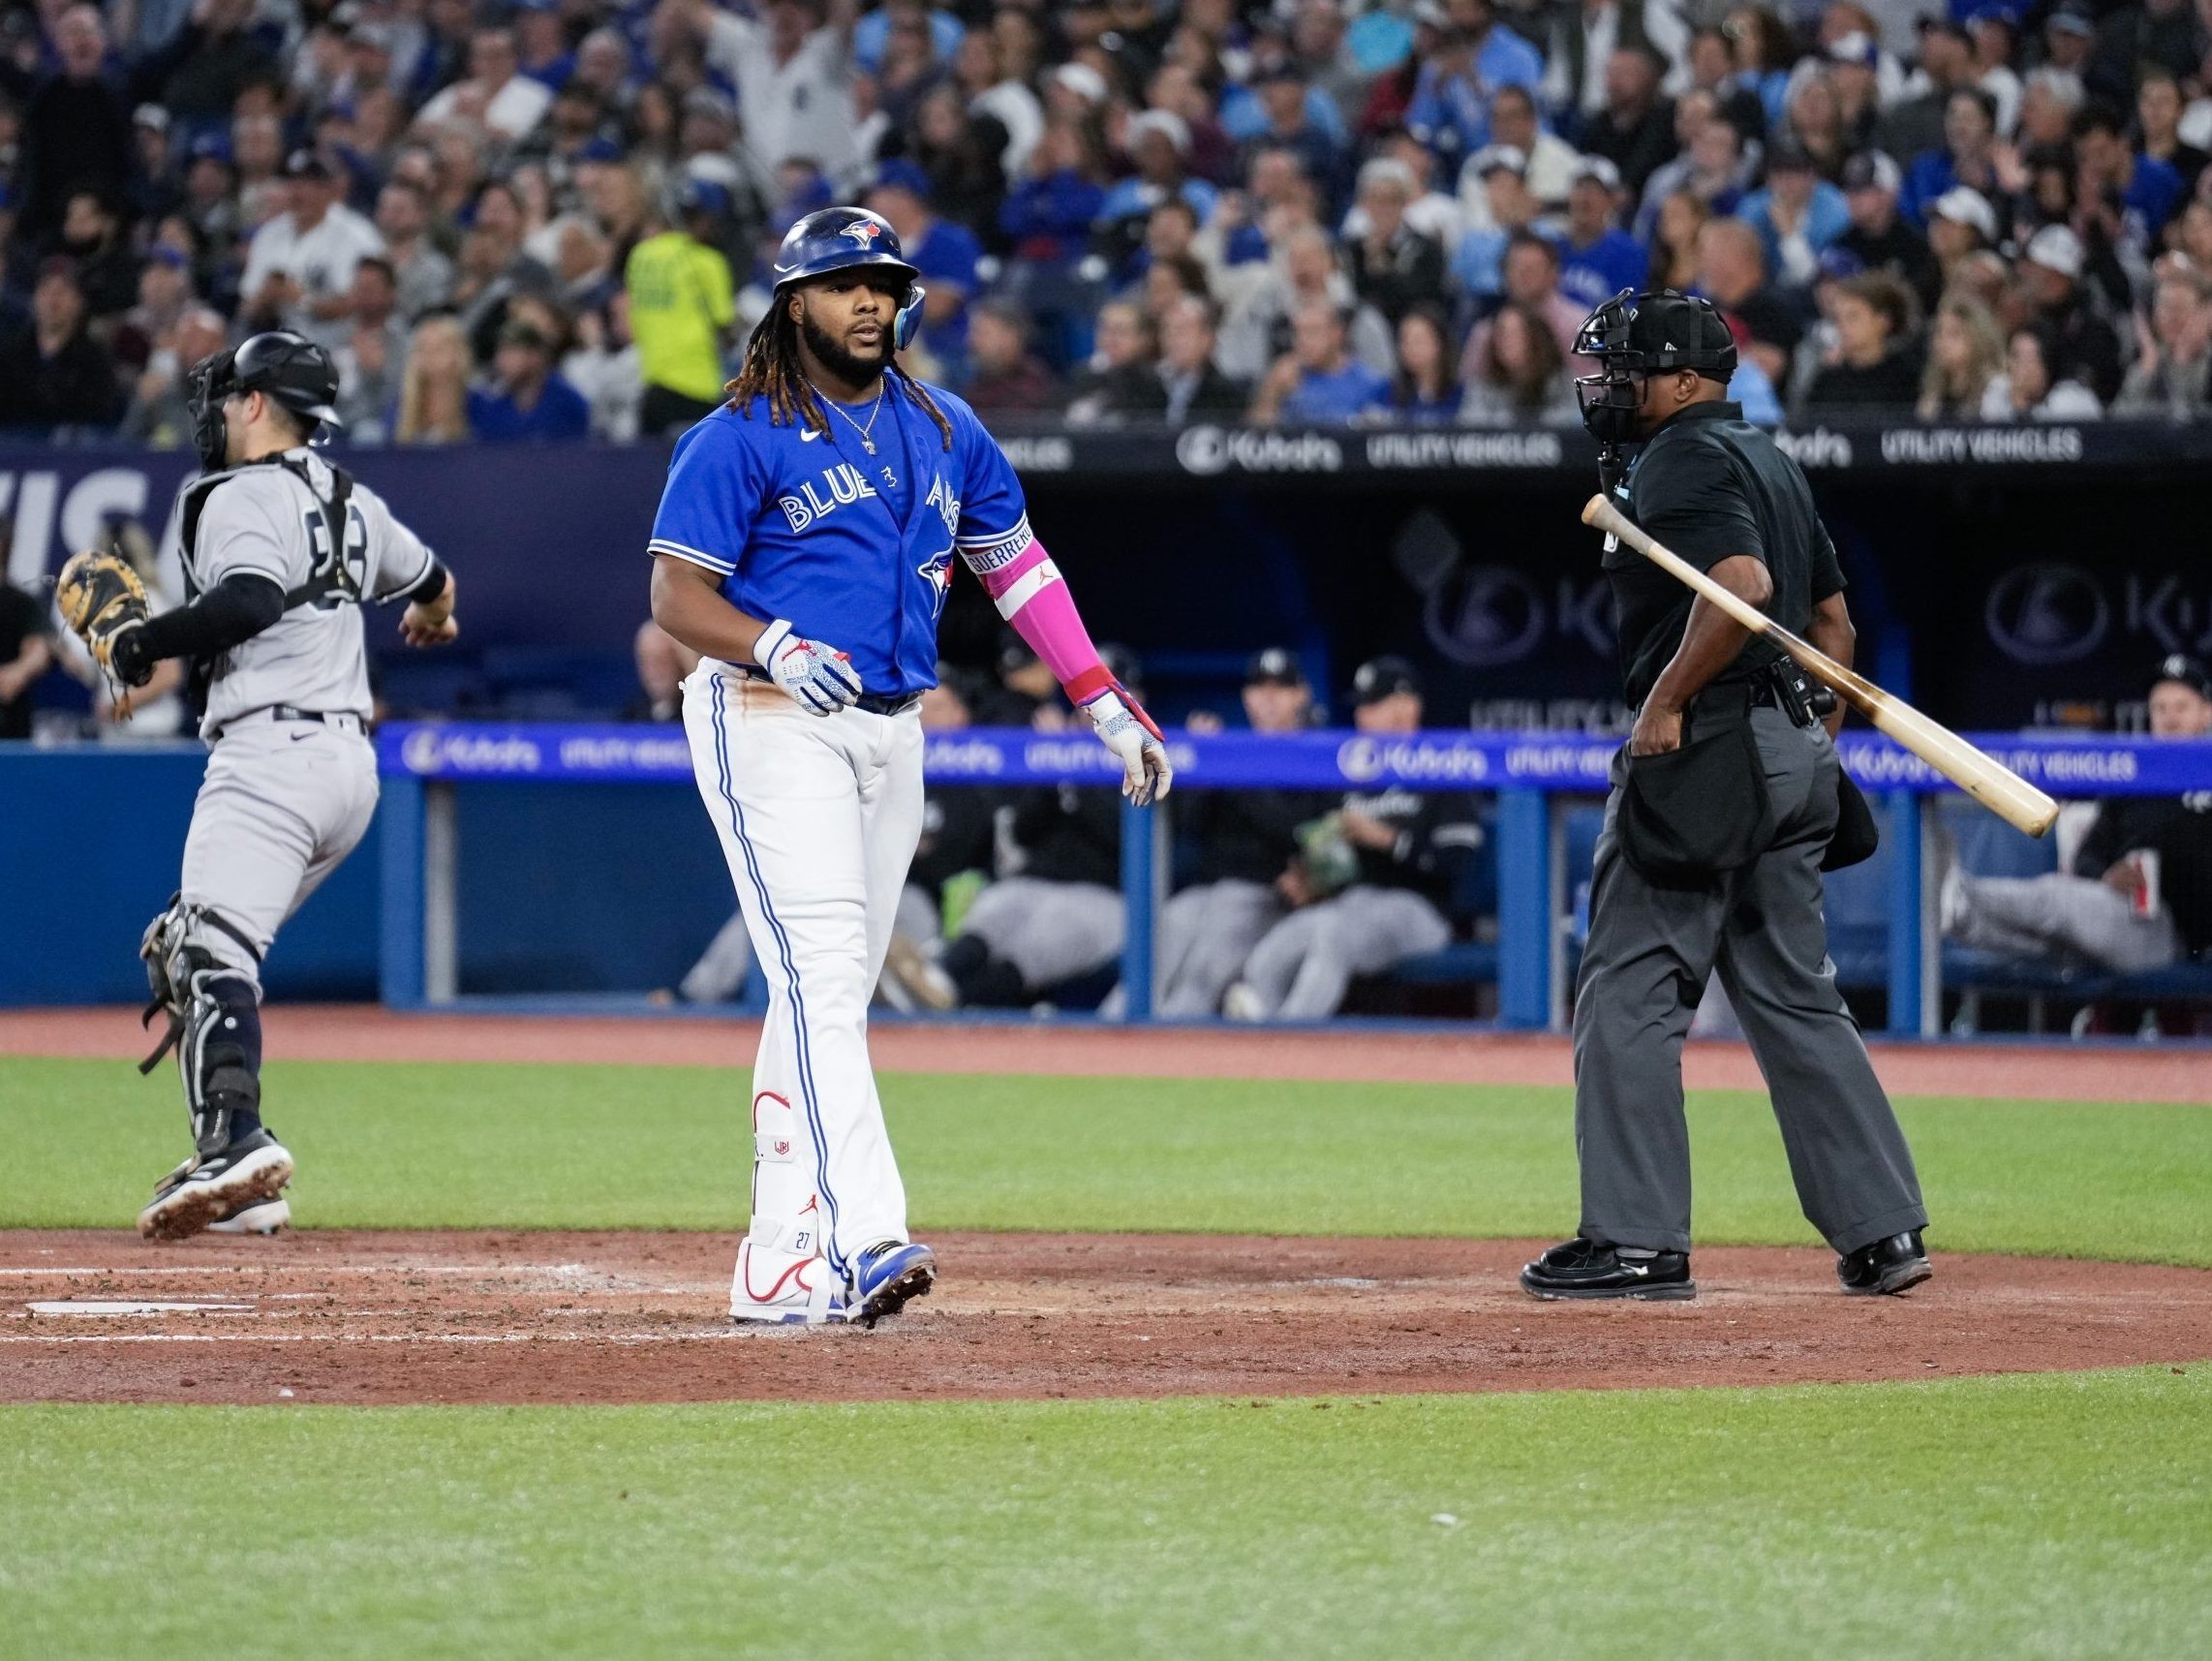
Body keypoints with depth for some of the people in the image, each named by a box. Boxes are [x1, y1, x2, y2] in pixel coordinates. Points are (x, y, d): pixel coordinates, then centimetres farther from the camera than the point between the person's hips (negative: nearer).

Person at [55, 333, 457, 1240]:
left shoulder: (241, 496, -5)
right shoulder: (351, 502, 21)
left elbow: (252, 598, -24)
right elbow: (428, 579, 39)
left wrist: (142, 639, -14)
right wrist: (431, 615, 62)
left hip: (271, 751, -9)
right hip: (351, 764, 9)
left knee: (212, 950, -21)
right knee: (176, 949, 15)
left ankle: (236, 1139, -43)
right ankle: (237, 1179, 3)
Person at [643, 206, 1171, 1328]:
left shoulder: (944, 431, 13)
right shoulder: (741, 438, -5)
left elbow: (1016, 563, 20)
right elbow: (676, 597, -9)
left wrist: (1105, 705, 14)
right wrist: (776, 647, -28)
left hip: (891, 732, 7)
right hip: (770, 722, -7)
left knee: (834, 999, 6)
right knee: (821, 978, -18)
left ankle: (782, 1260, 8)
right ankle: (859, 1236, -30)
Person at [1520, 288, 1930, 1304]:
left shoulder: (1682, 459, -10)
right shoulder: (1769, 460, 20)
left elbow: (1740, 584, -25)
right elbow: (1832, 619, 23)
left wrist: (1665, 702, -19)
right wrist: (1814, 747, 22)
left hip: (1701, 753, -10)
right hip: (1790, 753, 10)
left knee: (1628, 995, -5)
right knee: (1796, 999, 13)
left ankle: (1637, 1240, -6)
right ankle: (1881, 1231, 9)